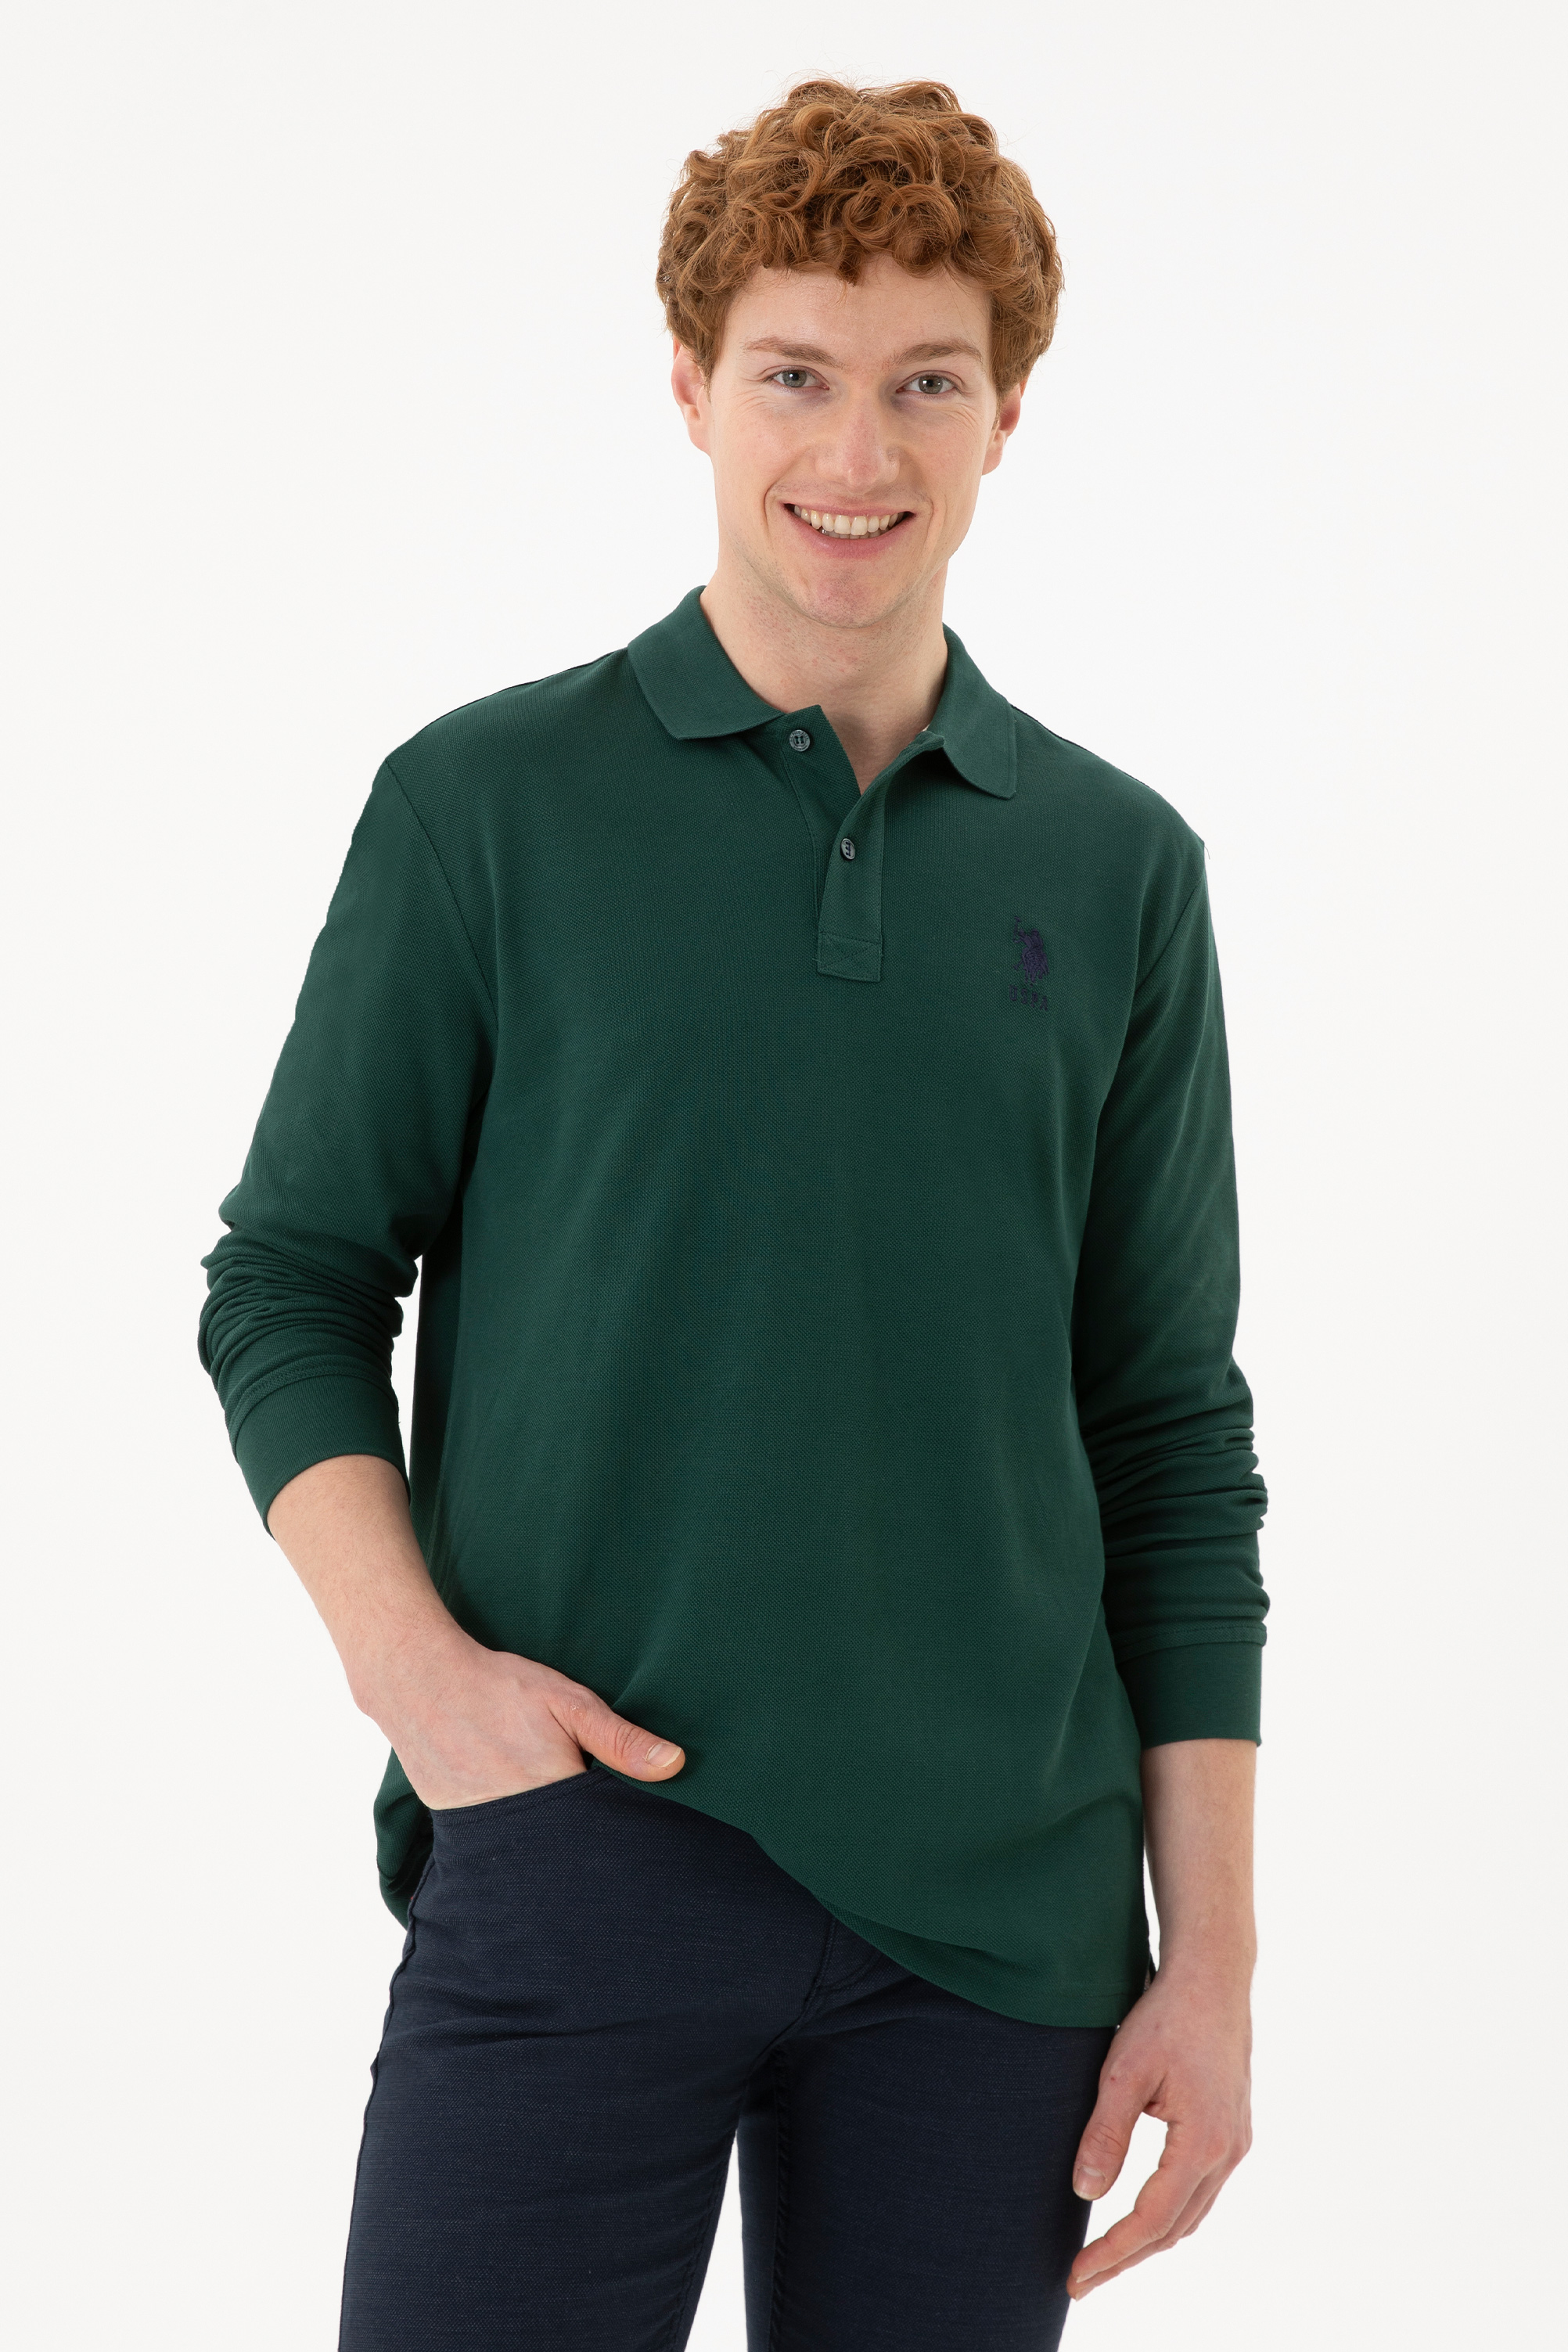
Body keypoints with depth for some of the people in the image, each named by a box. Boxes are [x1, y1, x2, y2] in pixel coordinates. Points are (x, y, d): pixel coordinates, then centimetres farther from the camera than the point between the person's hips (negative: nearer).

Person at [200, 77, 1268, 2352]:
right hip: (575, 1844, -2)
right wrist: (406, 1654, -13)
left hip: (996, 1907, 2)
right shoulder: (489, 801, 1)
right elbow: (289, 1280, 4)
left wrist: (1212, 1951, 4)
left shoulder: (1118, 867, 7)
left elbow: (1176, 1431, 8)